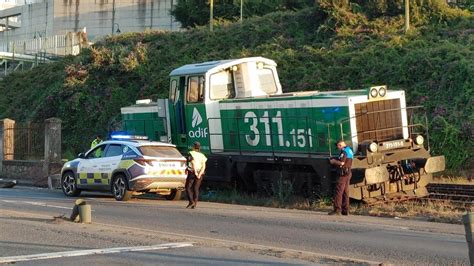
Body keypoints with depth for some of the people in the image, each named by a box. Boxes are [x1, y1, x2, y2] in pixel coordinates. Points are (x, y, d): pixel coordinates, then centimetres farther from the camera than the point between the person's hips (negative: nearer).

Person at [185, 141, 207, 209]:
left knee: (188, 187, 5)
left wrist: (195, 172, -21)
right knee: (196, 188, 9)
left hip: (192, 172, -4)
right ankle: (195, 202, -1)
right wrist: (200, 174, -13)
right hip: (200, 174, 4)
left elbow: (193, 163, -16)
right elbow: (204, 166, -3)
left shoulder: (191, 154, -2)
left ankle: (191, 201, -9)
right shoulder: (202, 155, 10)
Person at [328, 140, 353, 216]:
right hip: (348, 173, 10)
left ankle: (337, 209, -14)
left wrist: (333, 161, -6)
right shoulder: (350, 151, 19)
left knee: (338, 192, -10)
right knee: (345, 192, 11)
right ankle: (345, 210, 12)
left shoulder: (344, 151, -12)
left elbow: (341, 163, -22)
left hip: (343, 173, -10)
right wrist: (336, 160, 16)